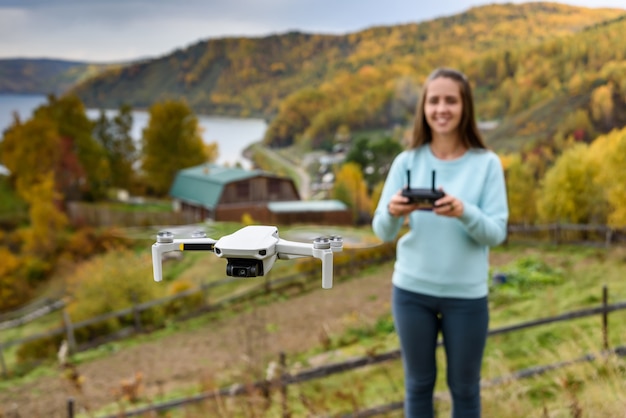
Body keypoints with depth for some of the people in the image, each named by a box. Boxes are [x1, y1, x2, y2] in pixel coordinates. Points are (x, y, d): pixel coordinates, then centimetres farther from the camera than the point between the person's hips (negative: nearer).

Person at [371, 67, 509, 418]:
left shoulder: (487, 163, -7)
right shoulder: (407, 161, -4)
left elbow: (497, 233, -12)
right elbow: (383, 232, -7)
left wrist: (464, 213, -32)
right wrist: (392, 213, -30)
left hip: (467, 294, -1)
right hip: (412, 290, 1)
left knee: (464, 386, 15)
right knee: (419, 383, 17)